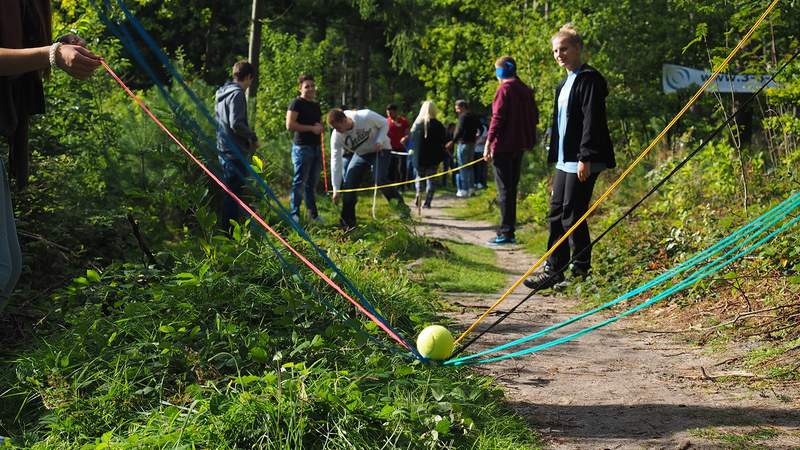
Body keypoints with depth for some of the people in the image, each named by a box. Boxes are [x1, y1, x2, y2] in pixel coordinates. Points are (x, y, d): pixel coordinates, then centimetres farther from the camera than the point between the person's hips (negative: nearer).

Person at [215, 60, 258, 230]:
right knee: (234, 194, -5)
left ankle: (225, 230, 25)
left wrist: (248, 137, 16)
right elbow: (236, 124, -24)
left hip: (224, 150, 10)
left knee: (229, 193, 18)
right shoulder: (237, 94, -15)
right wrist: (252, 137, -9)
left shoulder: (223, 93, 15)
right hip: (235, 152, -10)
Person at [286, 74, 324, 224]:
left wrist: (320, 127, 5)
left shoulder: (316, 106, 18)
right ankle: (294, 214, -2)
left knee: (312, 182, 12)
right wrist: (311, 128, -15)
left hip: (316, 147, 8)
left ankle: (313, 213, 17)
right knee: (300, 182, -7)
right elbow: (290, 125, -17)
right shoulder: (297, 103, -6)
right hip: (302, 147, -8)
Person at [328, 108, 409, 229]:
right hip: (360, 154, 4)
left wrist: (380, 141, -28)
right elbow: (336, 162, -18)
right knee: (347, 184, -8)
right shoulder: (336, 136, -21)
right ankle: (348, 223, 2)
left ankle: (401, 205, -6)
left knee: (380, 180, -26)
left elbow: (384, 123, -11)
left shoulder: (366, 116, -31)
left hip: (379, 150, -4)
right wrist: (336, 189, -17)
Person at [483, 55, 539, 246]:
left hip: (503, 146, -8)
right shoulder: (526, 90, 12)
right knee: (512, 188, 14)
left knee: (504, 190, -5)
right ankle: (509, 231, 17)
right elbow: (534, 117, 16)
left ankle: (506, 232, -6)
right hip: (519, 146, 8)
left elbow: (498, 118, -17)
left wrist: (488, 142, -14)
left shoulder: (504, 89, -12)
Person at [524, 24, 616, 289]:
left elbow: (591, 121, -17)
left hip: (582, 162, -10)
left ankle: (581, 272, 6)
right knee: (556, 215, 10)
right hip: (564, 162, 10)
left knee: (572, 216, -6)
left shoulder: (589, 79, -10)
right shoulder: (564, 84, 19)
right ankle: (554, 270, 16)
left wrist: (585, 158, -22)